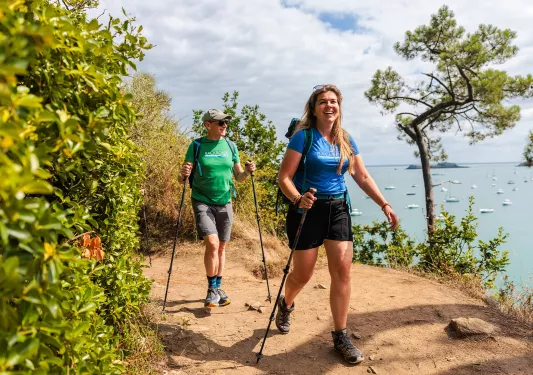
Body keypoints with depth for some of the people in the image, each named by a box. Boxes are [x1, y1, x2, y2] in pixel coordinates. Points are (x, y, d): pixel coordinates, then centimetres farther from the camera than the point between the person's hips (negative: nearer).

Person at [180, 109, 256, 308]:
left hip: (224, 203, 4)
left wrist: (247, 172, -11)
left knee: (221, 247, 9)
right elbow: (183, 179, -3)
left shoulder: (230, 146, 6)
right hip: (202, 202, -3)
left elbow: (238, 176, 9)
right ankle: (211, 289, 1)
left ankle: (218, 288, 25)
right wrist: (184, 174, -25)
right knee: (212, 243, -16)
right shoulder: (196, 146, -3)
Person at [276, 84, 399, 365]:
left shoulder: (346, 140, 7)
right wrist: (298, 199, -32)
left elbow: (362, 177, 12)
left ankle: (340, 337, 12)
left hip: (338, 209, 4)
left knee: (342, 271, -2)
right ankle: (285, 305, 40)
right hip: (308, 210, -4)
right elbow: (284, 177, -14)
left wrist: (384, 204, 4)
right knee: (303, 274, 5)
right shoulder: (303, 136, -9)